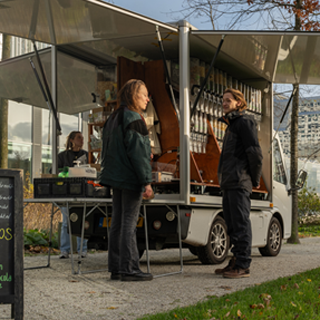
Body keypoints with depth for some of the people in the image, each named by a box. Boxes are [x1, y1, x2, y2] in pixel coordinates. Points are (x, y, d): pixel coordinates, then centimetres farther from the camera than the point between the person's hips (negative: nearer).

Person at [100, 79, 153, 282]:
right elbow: (138, 151, -17)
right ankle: (129, 269, -3)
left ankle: (116, 268, 14)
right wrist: (146, 181, -17)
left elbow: (107, 150, 21)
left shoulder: (114, 118, 17)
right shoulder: (133, 118, -12)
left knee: (118, 222, 10)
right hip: (130, 179, -9)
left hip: (116, 178, 9)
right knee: (129, 223, -6)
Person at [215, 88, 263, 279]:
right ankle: (237, 261, 18)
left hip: (239, 183, -10)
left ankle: (243, 266, -7)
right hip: (229, 184, 10)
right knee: (233, 225, 12)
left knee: (241, 224, -9)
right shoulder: (232, 124, 25)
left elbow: (255, 152, -13)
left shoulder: (244, 122, -6)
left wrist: (255, 179, -8)